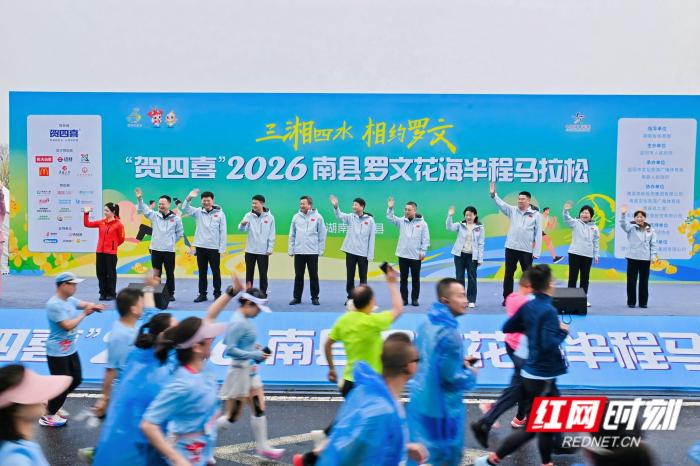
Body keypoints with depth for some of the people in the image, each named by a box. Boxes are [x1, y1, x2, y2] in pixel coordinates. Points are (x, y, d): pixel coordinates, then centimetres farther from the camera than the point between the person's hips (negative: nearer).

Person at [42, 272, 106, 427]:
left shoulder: (69, 300, 6)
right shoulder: (54, 305, -22)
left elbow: (84, 304, -1)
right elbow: (67, 325, -25)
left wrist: (94, 306, -23)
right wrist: (84, 314, -17)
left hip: (71, 350, 9)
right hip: (57, 353, -9)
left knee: (76, 379, 17)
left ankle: (53, 405, 33)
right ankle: (48, 416, 17)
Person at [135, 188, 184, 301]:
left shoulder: (176, 218, 0)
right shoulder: (154, 215, 3)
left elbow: (180, 233, 9)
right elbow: (143, 209, -5)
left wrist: (171, 242, 5)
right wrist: (139, 199, -20)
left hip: (169, 250, -1)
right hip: (155, 249, 1)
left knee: (170, 274, 6)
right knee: (156, 273, 7)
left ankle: (170, 293, 17)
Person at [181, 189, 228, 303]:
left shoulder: (220, 213, -3)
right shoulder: (198, 212, 4)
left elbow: (223, 232, -3)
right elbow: (185, 208, -8)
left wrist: (222, 248, -6)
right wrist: (189, 198, -25)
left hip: (214, 248, -2)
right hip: (200, 247, 2)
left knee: (216, 272, 5)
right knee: (202, 272, 10)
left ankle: (217, 293, 15)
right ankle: (202, 294, 17)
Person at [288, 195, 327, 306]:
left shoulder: (317, 217, -2)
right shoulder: (296, 217, 4)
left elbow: (322, 235, 0)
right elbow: (292, 235, 8)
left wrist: (320, 250, -3)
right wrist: (290, 249, 4)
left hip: (313, 252, -2)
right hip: (299, 252, 2)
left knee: (313, 276, 5)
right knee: (298, 276, 7)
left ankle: (315, 297, 14)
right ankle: (297, 297, 15)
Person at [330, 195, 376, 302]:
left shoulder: (370, 220, -3)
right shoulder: (350, 217, 3)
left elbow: (371, 238, -2)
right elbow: (339, 216, -15)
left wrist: (370, 255, -6)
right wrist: (335, 206, -35)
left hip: (363, 253, -2)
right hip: (350, 251, 2)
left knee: (363, 277, 6)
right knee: (349, 277, 9)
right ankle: (350, 297, 20)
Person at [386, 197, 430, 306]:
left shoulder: (422, 223, -2)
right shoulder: (401, 221, 4)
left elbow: (426, 240, -1)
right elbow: (390, 218, -6)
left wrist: (423, 252, -6)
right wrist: (390, 208, -21)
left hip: (416, 256, -2)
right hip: (403, 255, 2)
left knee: (415, 279, 6)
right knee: (403, 278, 7)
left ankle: (414, 299, 16)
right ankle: (404, 299, 14)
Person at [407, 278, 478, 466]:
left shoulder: (426, 324, 1)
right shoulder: (449, 334, -26)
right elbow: (452, 378, -24)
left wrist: (460, 362, 11)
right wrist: (471, 373, -4)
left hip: (420, 401, 8)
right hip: (442, 407, -8)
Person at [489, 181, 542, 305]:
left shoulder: (536, 215, 0)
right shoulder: (512, 210, 8)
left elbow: (538, 234, -1)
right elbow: (501, 204, -6)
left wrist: (536, 252, -6)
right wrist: (493, 194, -23)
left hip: (527, 250, -2)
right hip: (511, 248, 3)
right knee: (508, 274, 8)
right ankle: (507, 298, 17)